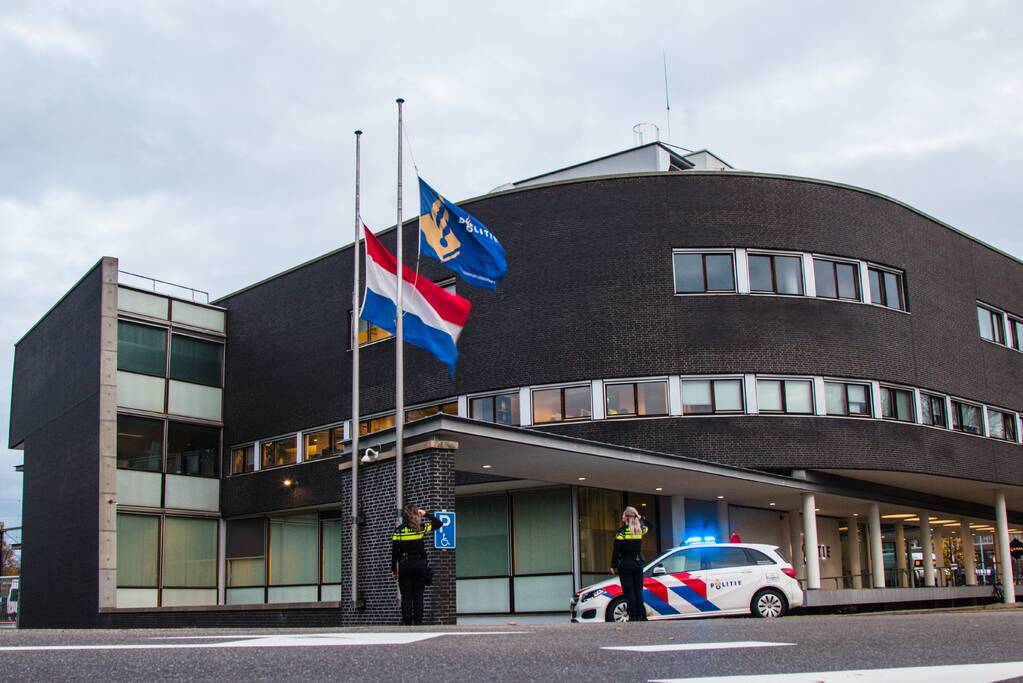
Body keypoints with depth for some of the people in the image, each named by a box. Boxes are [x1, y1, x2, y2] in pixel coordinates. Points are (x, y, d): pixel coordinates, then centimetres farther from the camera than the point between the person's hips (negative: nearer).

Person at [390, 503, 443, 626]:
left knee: (406, 597, 3)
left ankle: (407, 623, -2)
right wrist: (427, 514, 16)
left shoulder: (398, 530, -2)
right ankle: (418, 622, 1)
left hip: (404, 565, 0)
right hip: (419, 564, 0)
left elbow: (394, 551, -2)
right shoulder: (421, 528, -1)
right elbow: (439, 523, 12)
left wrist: (393, 568, 5)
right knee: (418, 596, 5)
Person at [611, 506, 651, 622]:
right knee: (638, 591, 8)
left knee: (629, 592, -3)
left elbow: (616, 551, -11)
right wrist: (640, 517, 18)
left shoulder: (621, 531, -9)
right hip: (638, 564, 5)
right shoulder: (640, 530, 5)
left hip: (625, 564, -5)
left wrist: (613, 566, -4)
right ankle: (641, 616, 5)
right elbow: (649, 526, 30)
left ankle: (633, 617, -7)